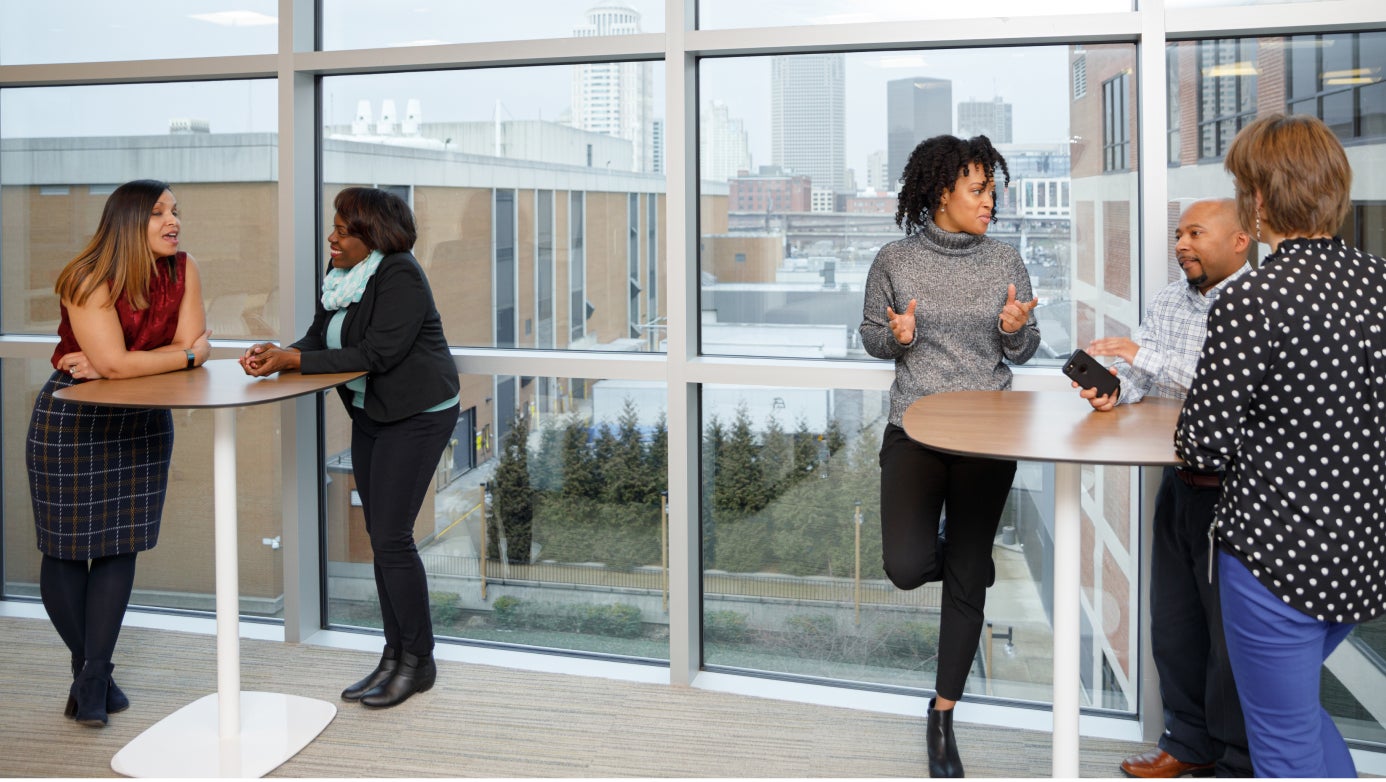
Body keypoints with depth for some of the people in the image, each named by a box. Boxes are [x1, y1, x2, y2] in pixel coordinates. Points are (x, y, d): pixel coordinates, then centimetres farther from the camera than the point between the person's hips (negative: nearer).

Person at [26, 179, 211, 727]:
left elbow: (196, 345, -12)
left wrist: (116, 366, -19)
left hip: (141, 422, 4)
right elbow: (112, 360, -28)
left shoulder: (181, 270, -6)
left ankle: (95, 674, 12)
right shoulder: (91, 282, -19)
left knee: (120, 546, 4)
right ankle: (89, 667, 24)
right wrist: (185, 355, -17)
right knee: (68, 549, 5)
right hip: (71, 421, -4)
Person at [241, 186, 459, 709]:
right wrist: (278, 354, -14)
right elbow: (319, 337, 7)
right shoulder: (340, 273, 6)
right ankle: (395, 656, 21)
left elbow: (375, 354, -26)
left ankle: (418, 661, 6)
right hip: (370, 415, 9)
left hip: (417, 415, -9)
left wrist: (293, 361, -25)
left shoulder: (400, 277, -20)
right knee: (381, 538, 11)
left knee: (391, 537, -8)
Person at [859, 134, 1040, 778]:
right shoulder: (895, 261, 0)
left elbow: (1024, 352, 10)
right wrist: (896, 336, -13)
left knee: (966, 580, 4)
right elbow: (871, 335, 10)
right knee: (908, 568, -14)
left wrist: (1015, 330, -13)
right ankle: (952, 549, 27)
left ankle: (943, 716, 20)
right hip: (914, 430, -1)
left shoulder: (1005, 261, 3)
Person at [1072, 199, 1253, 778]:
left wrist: (1146, 356, -26)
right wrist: (1114, 388, -18)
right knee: (1174, 626, 16)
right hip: (1180, 484, 7)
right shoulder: (1168, 302, 10)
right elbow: (1138, 374, 5)